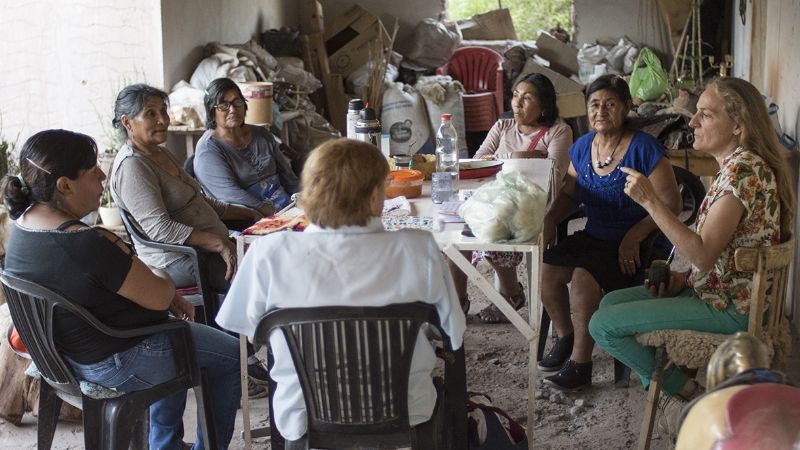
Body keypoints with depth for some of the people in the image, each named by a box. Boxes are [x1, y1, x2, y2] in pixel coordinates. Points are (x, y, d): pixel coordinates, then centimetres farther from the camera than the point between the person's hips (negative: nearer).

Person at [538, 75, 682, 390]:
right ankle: (565, 338, 11)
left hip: (639, 246, -6)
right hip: (594, 238, 6)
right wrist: (550, 220, -4)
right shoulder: (583, 146, 6)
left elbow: (671, 203, -16)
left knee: (583, 276, -29)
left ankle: (581, 363, -13)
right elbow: (569, 193, 16)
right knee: (546, 268, -15)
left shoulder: (643, 148, -15)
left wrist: (634, 236, -23)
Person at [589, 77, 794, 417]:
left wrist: (650, 201, -29)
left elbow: (704, 254, -28)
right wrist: (685, 275, 2)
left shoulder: (743, 170, -22)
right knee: (610, 302, 14)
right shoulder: (734, 165, 11)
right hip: (716, 289, 11)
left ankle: (686, 392, 3)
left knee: (603, 325, -11)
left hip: (730, 310, -11)